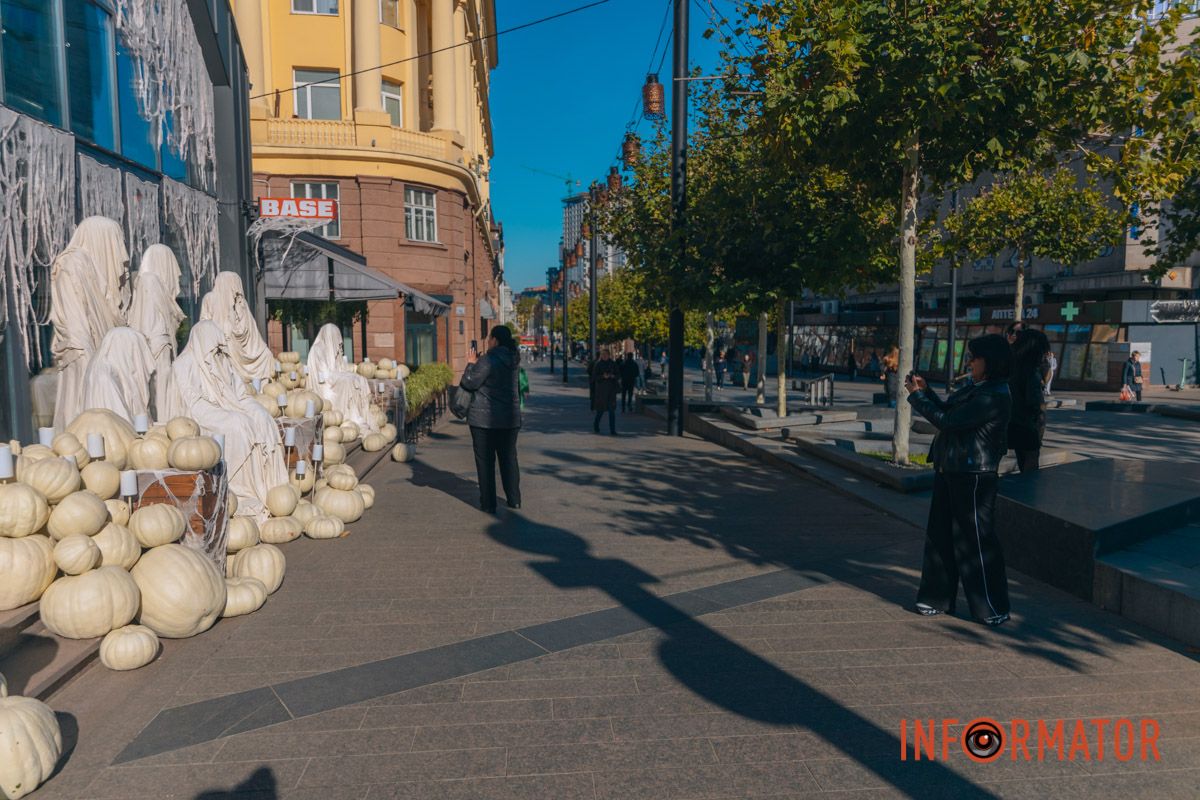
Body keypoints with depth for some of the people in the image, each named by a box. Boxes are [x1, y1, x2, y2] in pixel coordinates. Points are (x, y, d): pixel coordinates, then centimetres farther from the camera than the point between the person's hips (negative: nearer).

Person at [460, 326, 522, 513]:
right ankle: (514, 499, 21)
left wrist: (471, 363, 1)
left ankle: (488, 504, 6)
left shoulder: (488, 360, -17)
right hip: (510, 419, 6)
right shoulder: (514, 360, 7)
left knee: (485, 461, 3)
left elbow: (469, 383, -15)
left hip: (484, 419, -6)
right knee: (509, 458, 15)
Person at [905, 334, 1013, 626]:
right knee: (940, 535, 15)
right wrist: (925, 390, 9)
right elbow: (947, 409, 20)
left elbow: (947, 420, -22)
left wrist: (916, 395, -13)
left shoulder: (994, 397, -20)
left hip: (973, 478, -10)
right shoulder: (977, 388, 10)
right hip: (950, 471, 10)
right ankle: (939, 597, 27)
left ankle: (993, 609, 15)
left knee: (976, 541, 1)